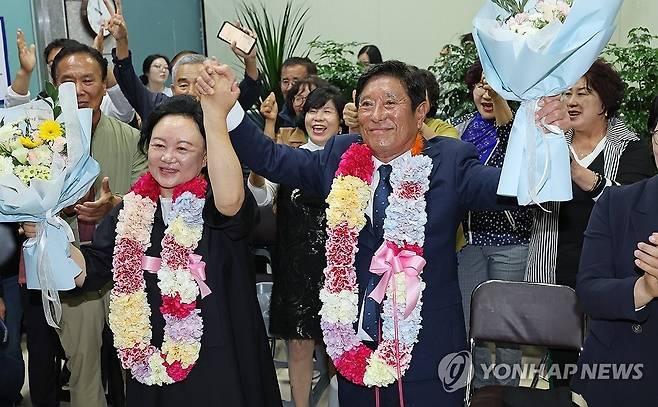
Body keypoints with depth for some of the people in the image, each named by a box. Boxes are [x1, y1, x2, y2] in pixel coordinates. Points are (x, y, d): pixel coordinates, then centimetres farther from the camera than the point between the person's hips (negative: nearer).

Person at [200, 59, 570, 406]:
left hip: (429, 349, -2)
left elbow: (507, 185, -20)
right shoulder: (340, 156, 3)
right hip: (356, 342, 3)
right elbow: (271, 158, 1)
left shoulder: (449, 161, -6)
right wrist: (228, 105, -12)